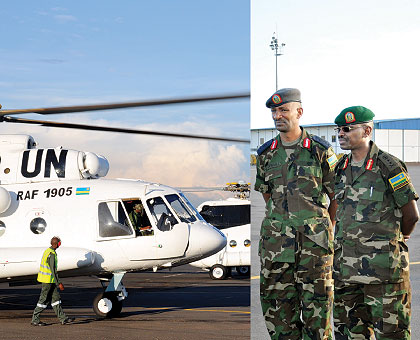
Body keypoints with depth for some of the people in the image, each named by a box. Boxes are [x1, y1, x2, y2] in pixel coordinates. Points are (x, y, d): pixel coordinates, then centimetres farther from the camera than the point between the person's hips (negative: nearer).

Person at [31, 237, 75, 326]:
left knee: (55, 298, 9)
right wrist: (59, 283, -19)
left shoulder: (47, 251, 10)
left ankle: (63, 318, 11)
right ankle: (35, 320, 4)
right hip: (48, 280, -10)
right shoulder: (52, 254, -20)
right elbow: (53, 270, -22)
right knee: (44, 300, -2)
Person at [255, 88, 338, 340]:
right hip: (276, 239, 4)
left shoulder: (321, 151, -2)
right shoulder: (266, 154, 8)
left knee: (317, 304, -2)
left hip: (314, 240, -3)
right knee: (279, 306, 6)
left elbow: (336, 196, 6)